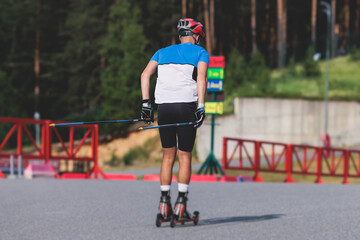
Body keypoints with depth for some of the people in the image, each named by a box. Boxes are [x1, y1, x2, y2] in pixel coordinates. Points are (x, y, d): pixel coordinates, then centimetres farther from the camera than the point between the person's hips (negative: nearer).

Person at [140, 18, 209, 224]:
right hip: (186, 106, -3)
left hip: (163, 106, 3)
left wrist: (146, 103, 2)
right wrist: (201, 106, -16)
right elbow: (201, 77, -10)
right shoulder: (200, 53, 9)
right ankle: (181, 202, -3)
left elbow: (146, 74, 6)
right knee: (185, 156, 5)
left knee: (168, 155, 12)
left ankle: (165, 202, 5)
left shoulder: (163, 52, 21)